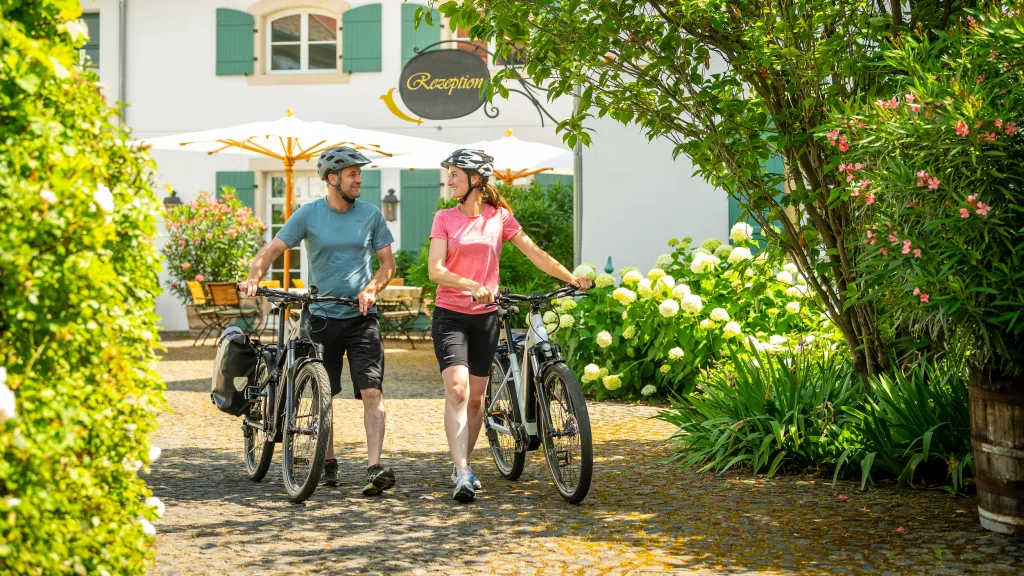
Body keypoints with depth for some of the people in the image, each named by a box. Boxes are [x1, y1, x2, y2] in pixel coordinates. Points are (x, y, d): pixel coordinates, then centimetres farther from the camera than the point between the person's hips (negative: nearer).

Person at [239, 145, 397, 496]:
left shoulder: (371, 215, 3)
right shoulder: (309, 215, 0)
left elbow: (388, 262, 7)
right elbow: (273, 249, -2)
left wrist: (371, 289, -12)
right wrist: (254, 278, -22)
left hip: (361, 317, 0)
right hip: (322, 316, 0)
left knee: (372, 393, -13)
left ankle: (374, 468, -18)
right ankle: (328, 464, 21)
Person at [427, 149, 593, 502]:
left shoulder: (499, 217, 4)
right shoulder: (444, 219, 0)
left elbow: (535, 254, 4)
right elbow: (435, 270, -10)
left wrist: (572, 278, -2)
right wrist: (471, 286, -25)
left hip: (485, 316, 2)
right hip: (450, 314, -2)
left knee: (476, 396, 9)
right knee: (457, 389, -17)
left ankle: (462, 464, 25)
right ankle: (462, 474, -22)